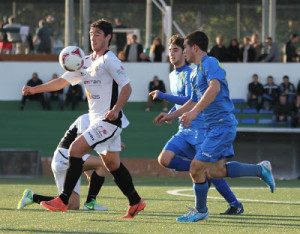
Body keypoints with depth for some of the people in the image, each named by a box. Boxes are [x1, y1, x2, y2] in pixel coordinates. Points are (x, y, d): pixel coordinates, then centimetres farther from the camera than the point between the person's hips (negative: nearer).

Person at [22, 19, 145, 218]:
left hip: (109, 120, -9)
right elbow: (62, 81, 16)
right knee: (112, 164, 13)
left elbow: (127, 87, -14)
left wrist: (116, 110, -28)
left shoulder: (110, 60, -10)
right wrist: (34, 89, 7)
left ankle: (63, 201, -13)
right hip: (97, 120, 9)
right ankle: (136, 203, 23)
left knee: (75, 149, -15)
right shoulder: (86, 62, 15)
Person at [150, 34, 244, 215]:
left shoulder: (189, 74, -11)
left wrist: (163, 96, -25)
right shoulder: (173, 75, 16)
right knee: (164, 159, -13)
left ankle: (235, 204, 1)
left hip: (199, 128, -8)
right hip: (184, 131, 8)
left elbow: (190, 101, -24)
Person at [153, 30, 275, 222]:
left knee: (196, 168, -9)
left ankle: (200, 211, 7)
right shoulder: (196, 72, 19)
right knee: (214, 171, 9)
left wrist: (194, 112, -36)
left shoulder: (210, 63, -12)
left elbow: (214, 87, -30)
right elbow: (194, 101, 31)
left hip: (221, 125, -10)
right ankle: (260, 170, 19)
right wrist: (172, 115, 27)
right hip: (214, 126, 10)